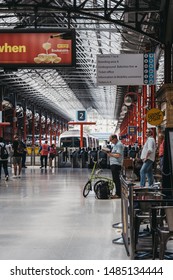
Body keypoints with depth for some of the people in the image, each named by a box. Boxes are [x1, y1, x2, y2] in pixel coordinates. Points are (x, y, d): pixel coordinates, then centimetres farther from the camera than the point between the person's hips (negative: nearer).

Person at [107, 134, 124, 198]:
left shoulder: (119, 145, -13)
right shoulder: (115, 144, 20)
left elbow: (118, 155, -22)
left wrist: (110, 154, -11)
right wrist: (110, 153, 10)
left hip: (116, 164, -11)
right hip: (113, 164, 11)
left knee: (116, 179, -9)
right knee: (115, 179, 13)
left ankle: (118, 194, -7)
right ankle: (117, 193, 19)